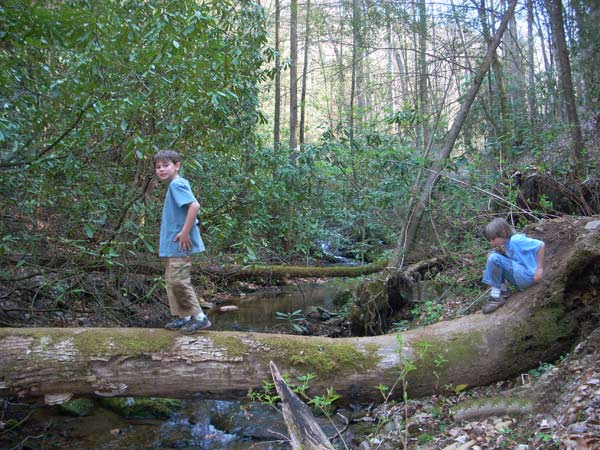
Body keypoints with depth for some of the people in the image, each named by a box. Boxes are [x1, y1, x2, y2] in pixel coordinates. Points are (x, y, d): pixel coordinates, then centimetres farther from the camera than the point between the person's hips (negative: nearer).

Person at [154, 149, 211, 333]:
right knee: (172, 281, 14)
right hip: (173, 245, 10)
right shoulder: (176, 185, 14)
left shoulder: (176, 184, -15)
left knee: (178, 281, -8)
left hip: (179, 244, -10)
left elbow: (195, 205, -28)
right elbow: (185, 212, 23)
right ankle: (184, 317, 22)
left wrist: (185, 232, -25)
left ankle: (199, 317, 2)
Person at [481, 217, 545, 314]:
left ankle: (496, 295, -11)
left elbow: (540, 244, -17)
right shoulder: (506, 245, 11)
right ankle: (503, 290, 2)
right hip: (519, 277, 9)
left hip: (527, 277, -9)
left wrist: (540, 268, -15)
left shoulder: (516, 240, -14)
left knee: (494, 258, -20)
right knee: (493, 254, 7)